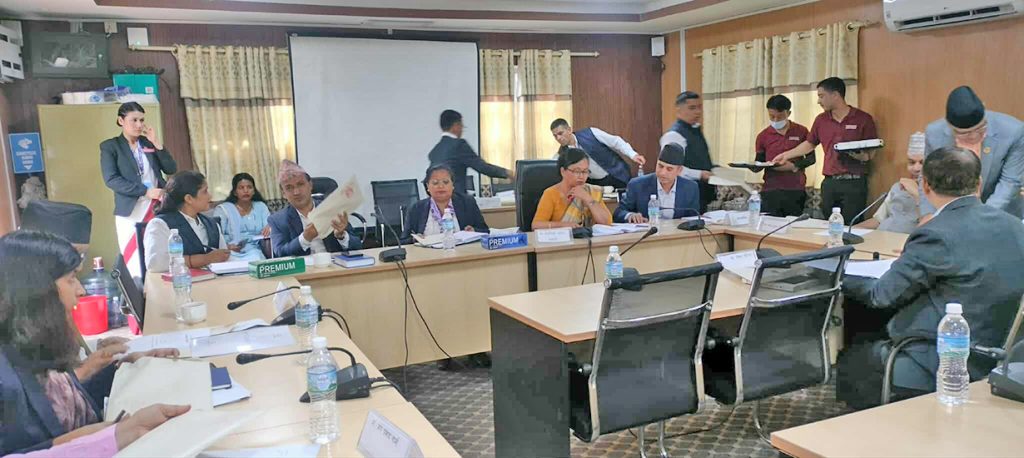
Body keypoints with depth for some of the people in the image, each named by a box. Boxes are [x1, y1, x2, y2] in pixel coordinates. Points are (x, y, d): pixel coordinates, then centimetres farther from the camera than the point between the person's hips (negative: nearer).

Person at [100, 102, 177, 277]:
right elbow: (111, 180, -9)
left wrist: (157, 143, -2)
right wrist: (146, 191, -17)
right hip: (130, 212, -3)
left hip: (157, 209, 3)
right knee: (135, 266, -6)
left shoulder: (149, 143, 14)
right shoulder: (110, 147, 3)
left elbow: (171, 169, 7)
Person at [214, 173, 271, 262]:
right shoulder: (223, 209, 9)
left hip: (254, 254, 1)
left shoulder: (261, 207, 18)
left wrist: (269, 228, -16)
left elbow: (269, 226, 9)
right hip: (231, 255, -1)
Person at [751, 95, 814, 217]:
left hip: (796, 191, 0)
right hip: (770, 191, 0)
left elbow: (811, 158, 6)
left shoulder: (801, 131, 5)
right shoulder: (763, 136, 6)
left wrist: (794, 166, -12)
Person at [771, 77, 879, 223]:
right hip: (829, 183, 4)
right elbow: (809, 144, 24)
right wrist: (786, 155, 20)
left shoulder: (863, 119, -3)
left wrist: (859, 155, -19)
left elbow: (871, 153, 0)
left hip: (854, 183, -4)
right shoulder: (821, 120, 10)